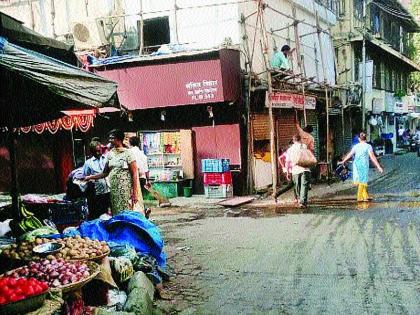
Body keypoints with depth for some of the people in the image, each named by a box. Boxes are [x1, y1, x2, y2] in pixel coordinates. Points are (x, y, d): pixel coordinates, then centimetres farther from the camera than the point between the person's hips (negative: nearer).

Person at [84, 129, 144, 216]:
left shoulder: (128, 153, -7)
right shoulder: (110, 154, 10)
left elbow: (135, 174, -10)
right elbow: (105, 173, 16)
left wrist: (134, 192, -15)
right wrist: (90, 177, 7)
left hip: (127, 188, -6)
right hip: (114, 189, 6)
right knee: (117, 214, 6)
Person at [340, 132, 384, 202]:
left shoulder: (356, 146, 6)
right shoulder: (368, 146, -5)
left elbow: (349, 155, 11)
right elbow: (372, 157, -11)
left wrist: (343, 161, 24)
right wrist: (378, 167, -10)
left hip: (356, 164, 4)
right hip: (364, 165, -4)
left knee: (360, 181, 13)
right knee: (362, 181, 3)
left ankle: (365, 196, 18)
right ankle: (360, 197, 5)